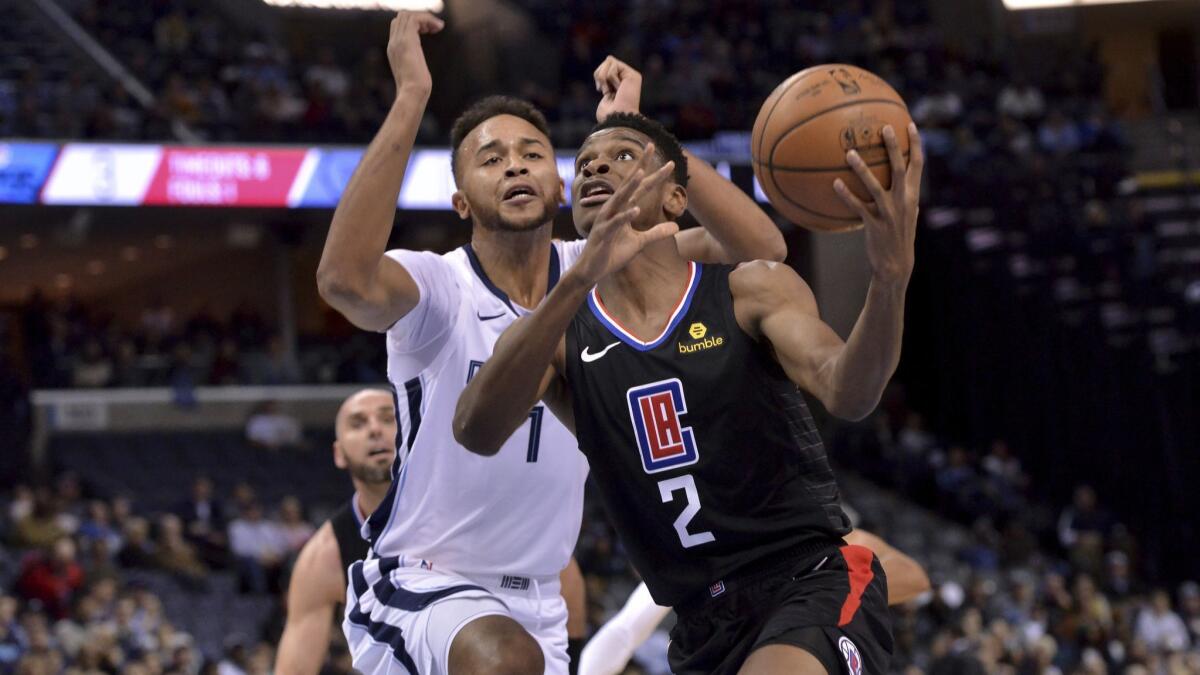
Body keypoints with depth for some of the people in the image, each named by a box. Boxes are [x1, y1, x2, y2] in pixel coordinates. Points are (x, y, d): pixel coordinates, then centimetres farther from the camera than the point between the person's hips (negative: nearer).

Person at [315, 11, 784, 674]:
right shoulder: (440, 287, -16)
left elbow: (760, 247, -15)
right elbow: (345, 279, -41)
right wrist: (411, 95, -40)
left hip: (536, 601, 6)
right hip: (421, 585, -6)